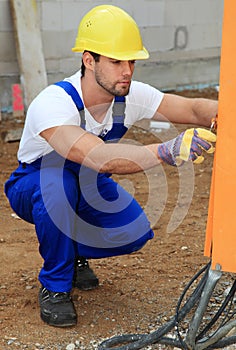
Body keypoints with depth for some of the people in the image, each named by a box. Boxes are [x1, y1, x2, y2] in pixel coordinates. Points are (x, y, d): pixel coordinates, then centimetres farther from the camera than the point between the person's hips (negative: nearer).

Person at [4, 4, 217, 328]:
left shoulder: (131, 96, -19)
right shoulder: (52, 104, -37)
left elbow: (193, 109, -24)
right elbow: (100, 157, -52)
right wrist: (167, 151, -65)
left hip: (89, 188, 5)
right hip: (34, 188, -4)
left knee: (134, 232, -21)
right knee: (60, 178, -39)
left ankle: (75, 252, 13)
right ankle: (54, 286, -18)